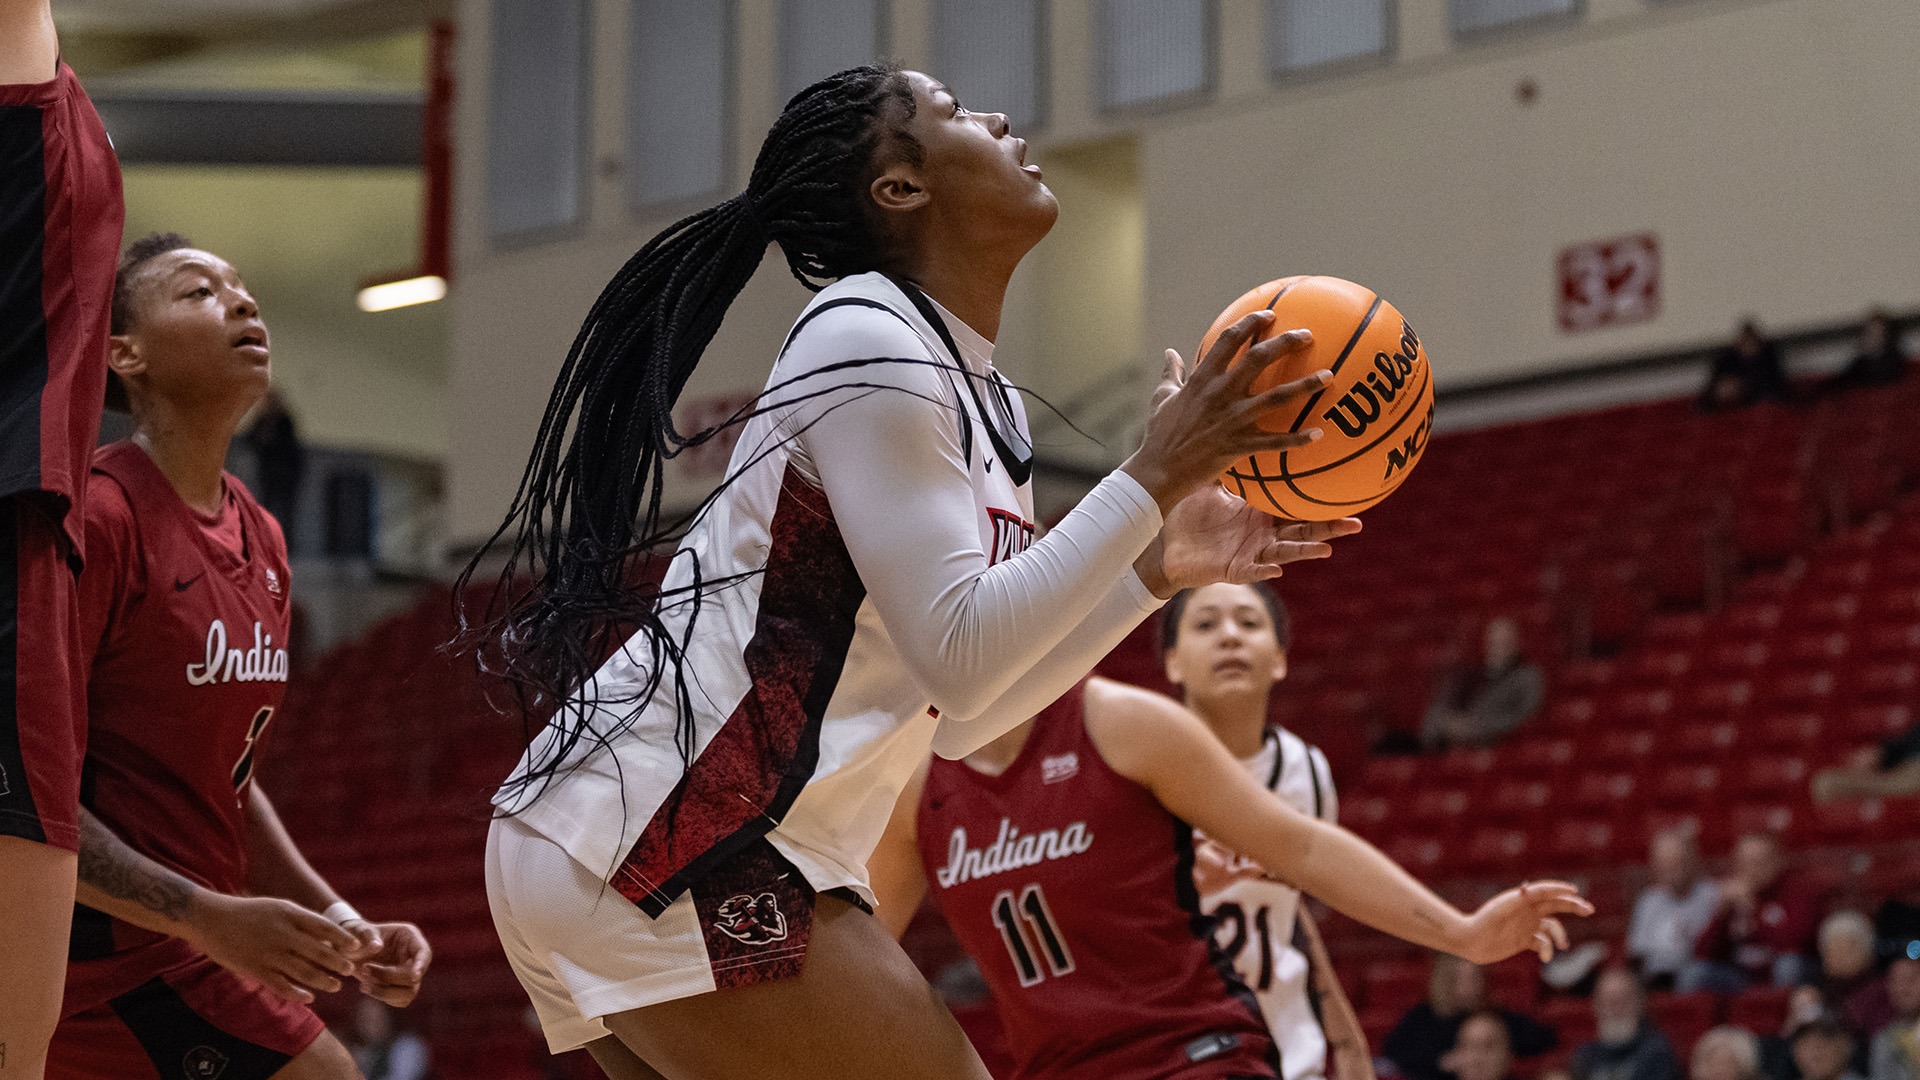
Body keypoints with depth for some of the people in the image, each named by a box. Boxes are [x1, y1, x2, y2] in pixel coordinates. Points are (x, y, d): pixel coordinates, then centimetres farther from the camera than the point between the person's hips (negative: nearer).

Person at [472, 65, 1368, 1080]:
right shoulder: (865, 338, -12)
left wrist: (1157, 569, 15)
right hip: (661, 853, -10)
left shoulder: (982, 402, 16)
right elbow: (957, 656, -19)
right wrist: (1154, 474, -16)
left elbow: (960, 717, 19)